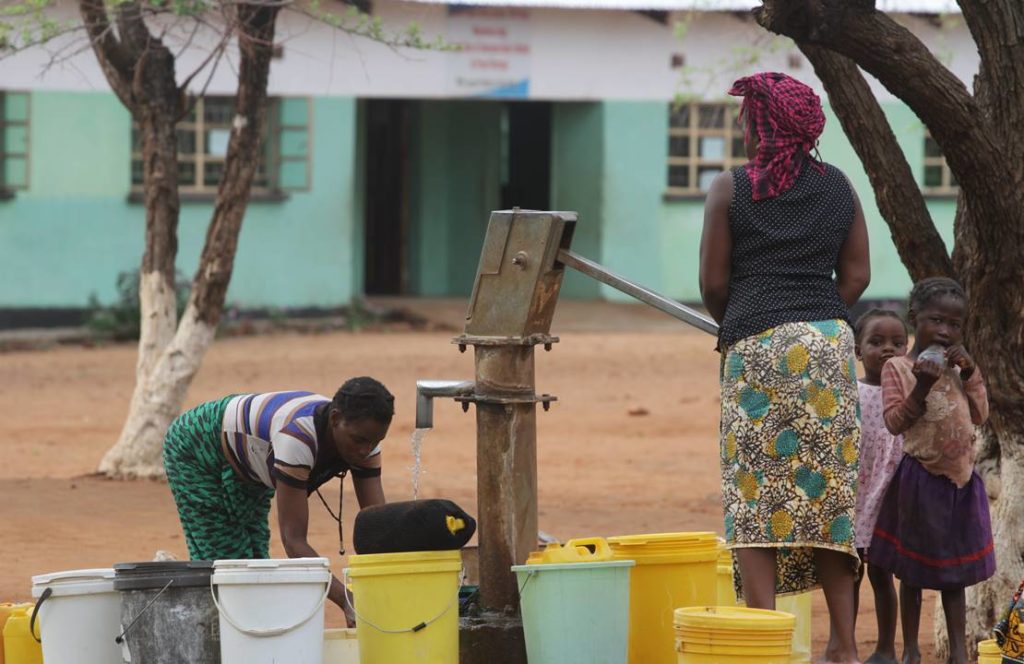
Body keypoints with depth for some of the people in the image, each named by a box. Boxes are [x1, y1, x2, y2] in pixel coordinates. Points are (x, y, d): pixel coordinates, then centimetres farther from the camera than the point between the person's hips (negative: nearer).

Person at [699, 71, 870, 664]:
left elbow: (714, 283, 0)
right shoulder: (838, 187, 9)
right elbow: (857, 276, 8)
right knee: (829, 493, 7)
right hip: (830, 342, 4)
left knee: (755, 497, -2)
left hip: (755, 347, -4)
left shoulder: (731, 189, -2)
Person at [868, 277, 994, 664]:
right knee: (913, 572, 3)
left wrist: (969, 372, -5)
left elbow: (979, 415, 6)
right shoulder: (897, 368, -7)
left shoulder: (957, 367, 9)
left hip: (959, 478, 5)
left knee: (954, 572, 9)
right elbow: (894, 423, -13)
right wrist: (921, 388, -25)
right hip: (920, 478, -5)